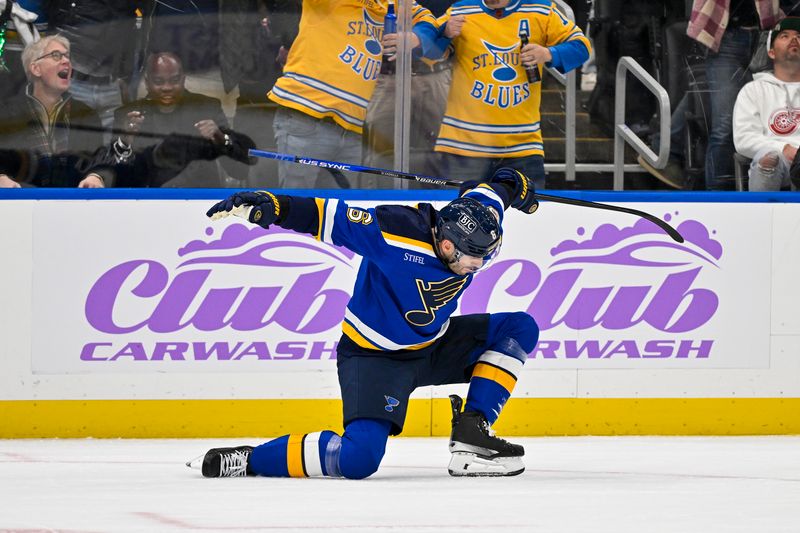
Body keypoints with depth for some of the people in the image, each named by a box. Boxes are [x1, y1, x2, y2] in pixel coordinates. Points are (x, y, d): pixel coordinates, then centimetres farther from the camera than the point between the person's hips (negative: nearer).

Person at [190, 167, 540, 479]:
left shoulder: (472, 235, -11)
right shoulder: (396, 232, -31)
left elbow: (489, 194, 12)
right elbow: (329, 217, -32)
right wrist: (272, 206, -45)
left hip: (431, 345, 8)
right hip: (374, 355, -8)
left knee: (519, 329, -1)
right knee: (359, 458, -27)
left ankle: (470, 436, -5)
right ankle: (250, 459, -10)